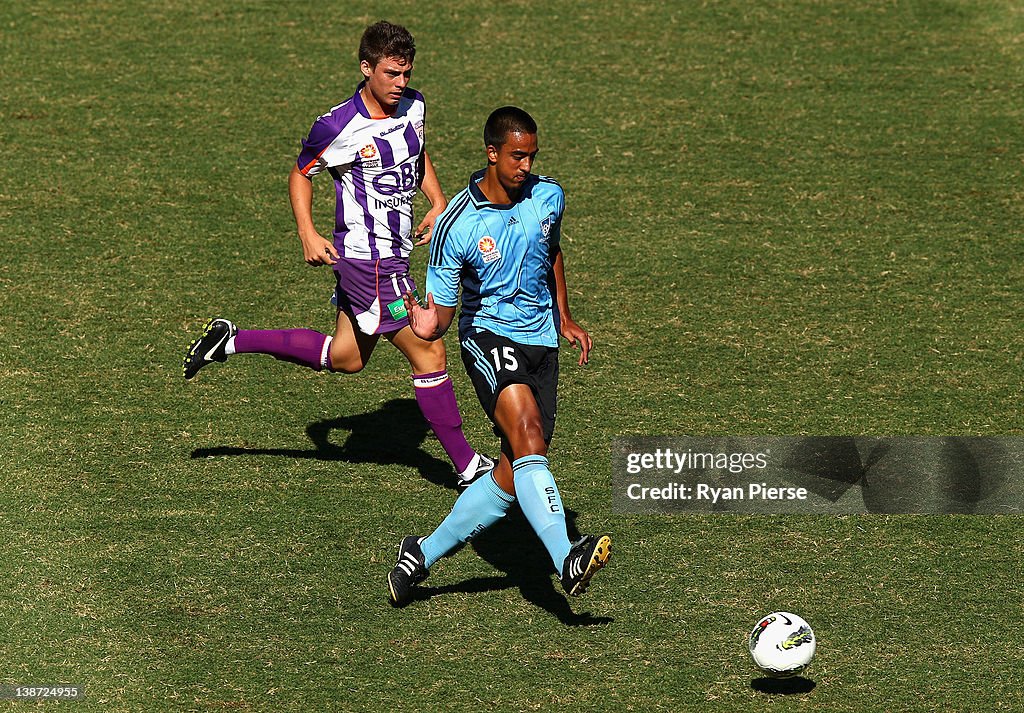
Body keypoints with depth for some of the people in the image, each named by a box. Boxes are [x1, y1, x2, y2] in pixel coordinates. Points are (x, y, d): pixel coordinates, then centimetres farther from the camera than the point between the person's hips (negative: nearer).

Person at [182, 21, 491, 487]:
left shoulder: (413, 106, 1)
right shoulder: (338, 127, -19)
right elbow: (300, 174, -4)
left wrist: (437, 203, 7)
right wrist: (307, 234, -14)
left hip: (394, 252, 9)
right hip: (368, 260, -9)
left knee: (345, 358, 21)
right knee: (428, 352, -6)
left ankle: (232, 342, 28)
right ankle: (468, 467, 3)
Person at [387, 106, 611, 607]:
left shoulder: (548, 197, 0)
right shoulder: (456, 226, -14)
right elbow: (442, 310, -9)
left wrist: (564, 319, 22)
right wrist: (428, 326, -32)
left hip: (540, 341, 5)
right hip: (487, 336, -5)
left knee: (515, 475, 0)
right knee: (527, 433, -31)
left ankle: (423, 554, 17)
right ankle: (566, 560, -43)